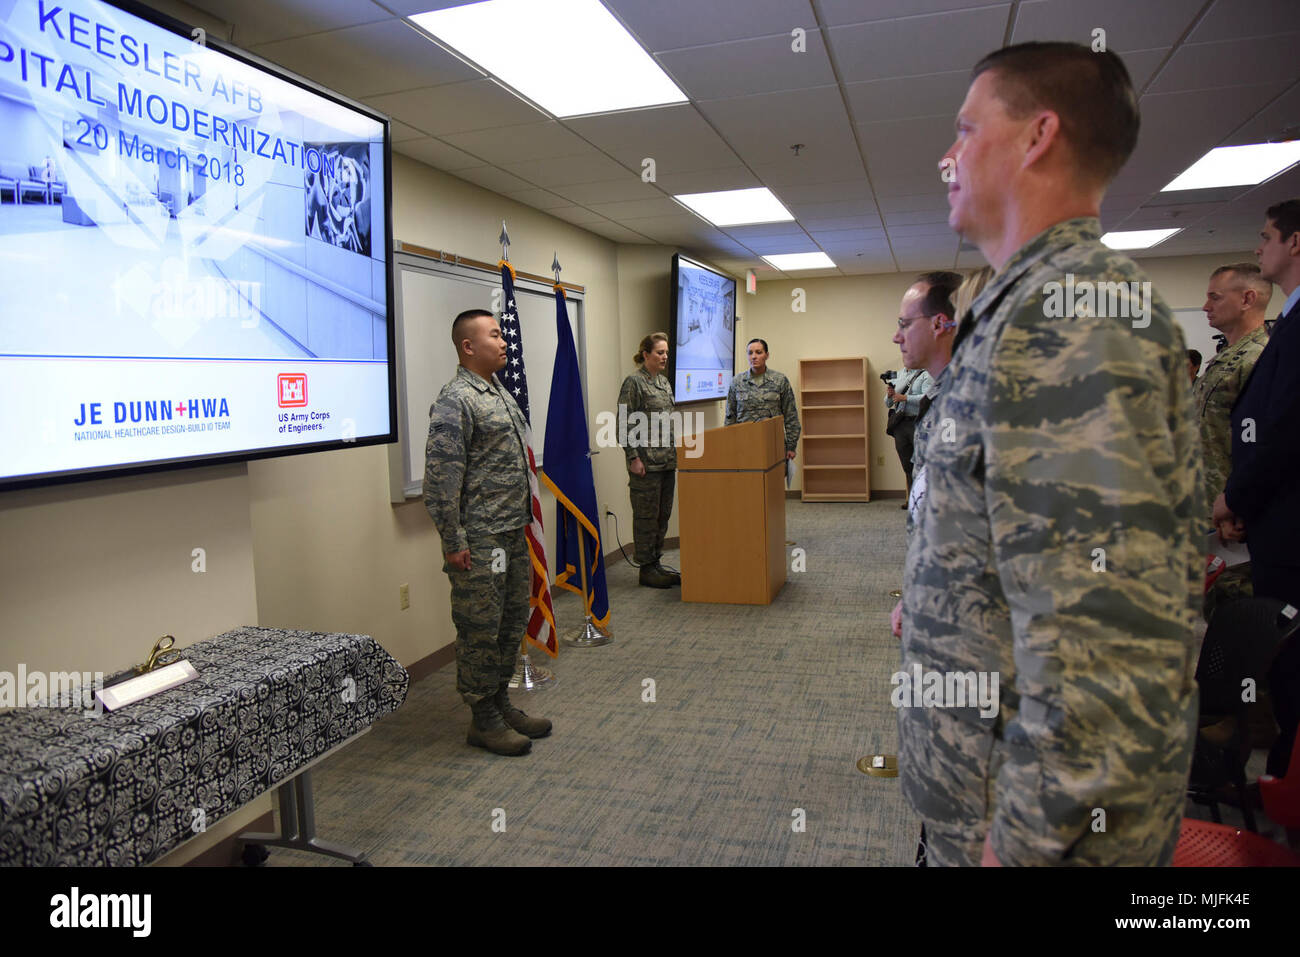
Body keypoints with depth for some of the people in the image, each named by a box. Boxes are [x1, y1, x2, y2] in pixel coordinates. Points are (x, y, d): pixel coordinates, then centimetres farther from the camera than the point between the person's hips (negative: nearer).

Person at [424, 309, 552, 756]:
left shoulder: (501, 393, 15)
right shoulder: (455, 400, -15)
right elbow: (441, 477, -19)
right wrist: (454, 542, -19)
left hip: (513, 533, 10)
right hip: (479, 539, -9)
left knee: (512, 622, 16)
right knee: (481, 629, 1)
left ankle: (502, 704, 30)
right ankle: (484, 720, 14)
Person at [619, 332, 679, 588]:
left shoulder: (664, 382, 15)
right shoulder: (634, 382, -9)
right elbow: (625, 423, -13)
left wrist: (676, 452, 18)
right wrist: (633, 457, -17)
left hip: (667, 461, 8)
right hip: (646, 462, -8)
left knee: (663, 514, 12)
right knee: (646, 515, -1)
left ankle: (656, 563, 22)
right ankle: (646, 569, 8)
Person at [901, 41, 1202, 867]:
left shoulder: (1068, 313, -23)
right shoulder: (1035, 303, 10)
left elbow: (1103, 633, -30)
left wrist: (1030, 832, -23)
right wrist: (926, 602, 21)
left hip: (1046, 808, -9)